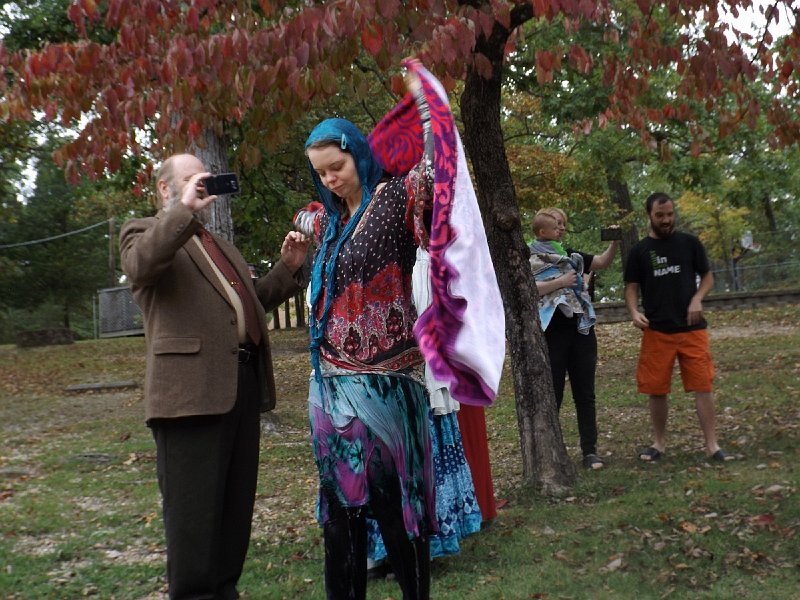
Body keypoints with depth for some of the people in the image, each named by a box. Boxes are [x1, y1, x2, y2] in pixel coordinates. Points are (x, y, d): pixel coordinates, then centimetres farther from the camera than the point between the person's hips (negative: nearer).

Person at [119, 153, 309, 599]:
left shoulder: (220, 244, 28)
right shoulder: (144, 232, 4)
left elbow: (253, 301, 28)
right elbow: (140, 265, -20)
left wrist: (288, 267, 16)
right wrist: (186, 209, -19)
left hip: (245, 381, 8)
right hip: (192, 387, -8)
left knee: (237, 503, 14)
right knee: (194, 509, -2)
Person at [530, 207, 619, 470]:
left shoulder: (572, 256, 18)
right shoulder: (531, 258, 0)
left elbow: (603, 262, 11)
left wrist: (614, 243, -6)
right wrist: (560, 282, -16)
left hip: (581, 329, 5)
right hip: (552, 332, -5)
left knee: (585, 393, 6)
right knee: (552, 395, 2)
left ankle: (590, 450, 12)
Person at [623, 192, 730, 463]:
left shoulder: (690, 243, 4)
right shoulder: (639, 251, 3)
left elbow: (708, 276, 10)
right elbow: (632, 287, 5)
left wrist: (697, 299, -10)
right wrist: (634, 312, -15)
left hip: (692, 328, 0)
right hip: (656, 330, 0)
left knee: (703, 385, -4)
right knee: (656, 389, 6)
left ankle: (712, 445, 4)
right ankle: (659, 443, 21)